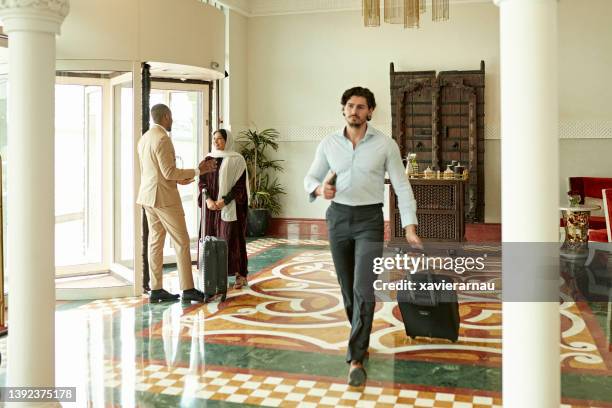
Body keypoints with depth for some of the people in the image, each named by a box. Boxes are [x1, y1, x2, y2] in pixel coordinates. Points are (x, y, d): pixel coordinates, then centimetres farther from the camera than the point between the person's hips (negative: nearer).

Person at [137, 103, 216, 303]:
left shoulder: (144, 138, 13)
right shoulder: (162, 138, -16)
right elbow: (169, 172, -19)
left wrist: (177, 178, 21)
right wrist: (197, 170, -12)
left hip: (148, 197, 9)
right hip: (164, 197, -9)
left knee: (155, 242, 9)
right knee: (181, 242, -2)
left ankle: (156, 290, 11)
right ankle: (188, 289, 1)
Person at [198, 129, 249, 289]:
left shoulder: (236, 160, -3)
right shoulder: (208, 159, 10)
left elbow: (240, 185, -8)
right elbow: (202, 182, 6)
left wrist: (224, 201, -16)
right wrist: (208, 199, -10)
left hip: (230, 207, -4)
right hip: (211, 206, 4)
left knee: (232, 238, -4)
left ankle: (240, 274, 4)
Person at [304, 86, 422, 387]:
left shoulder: (385, 145, -5)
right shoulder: (328, 144, 2)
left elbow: (402, 186, -4)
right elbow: (310, 177, 8)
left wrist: (410, 227, -13)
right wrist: (319, 189, -17)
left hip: (370, 220, -3)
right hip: (338, 218, 3)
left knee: (363, 289, -13)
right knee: (347, 287, 13)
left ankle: (355, 359, -5)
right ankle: (361, 337, 36)